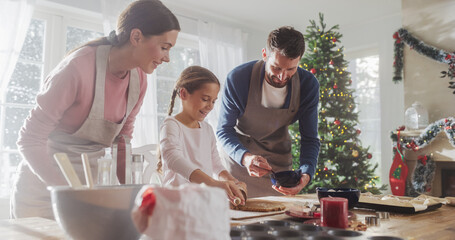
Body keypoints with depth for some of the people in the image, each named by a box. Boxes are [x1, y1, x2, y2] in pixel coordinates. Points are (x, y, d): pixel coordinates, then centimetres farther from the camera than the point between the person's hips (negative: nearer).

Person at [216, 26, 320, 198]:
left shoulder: (308, 85, -18)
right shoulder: (237, 78, -25)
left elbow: (310, 138, -11)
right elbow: (224, 130, -16)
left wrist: (306, 174, -30)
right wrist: (245, 157, -37)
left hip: (279, 161, 2)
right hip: (238, 155, -2)